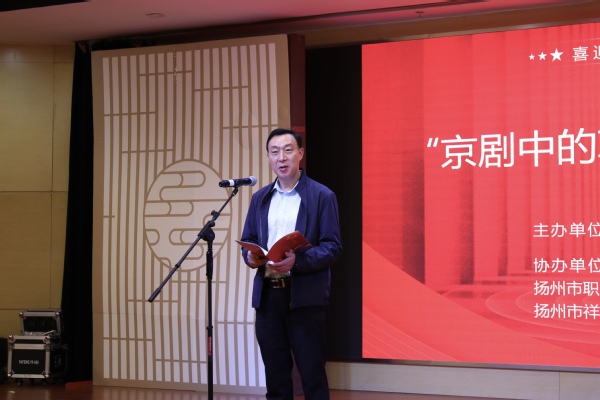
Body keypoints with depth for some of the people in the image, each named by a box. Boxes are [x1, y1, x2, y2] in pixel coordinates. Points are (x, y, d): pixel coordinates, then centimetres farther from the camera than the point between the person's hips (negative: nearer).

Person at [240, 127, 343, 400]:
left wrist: (298, 260, -22)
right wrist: (251, 256, -7)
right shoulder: (260, 198, 14)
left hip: (305, 296, -4)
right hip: (267, 294, 5)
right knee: (275, 374, 9)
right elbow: (247, 240, 17)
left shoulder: (322, 196, -1)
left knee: (312, 374, -1)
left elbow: (333, 247, -6)